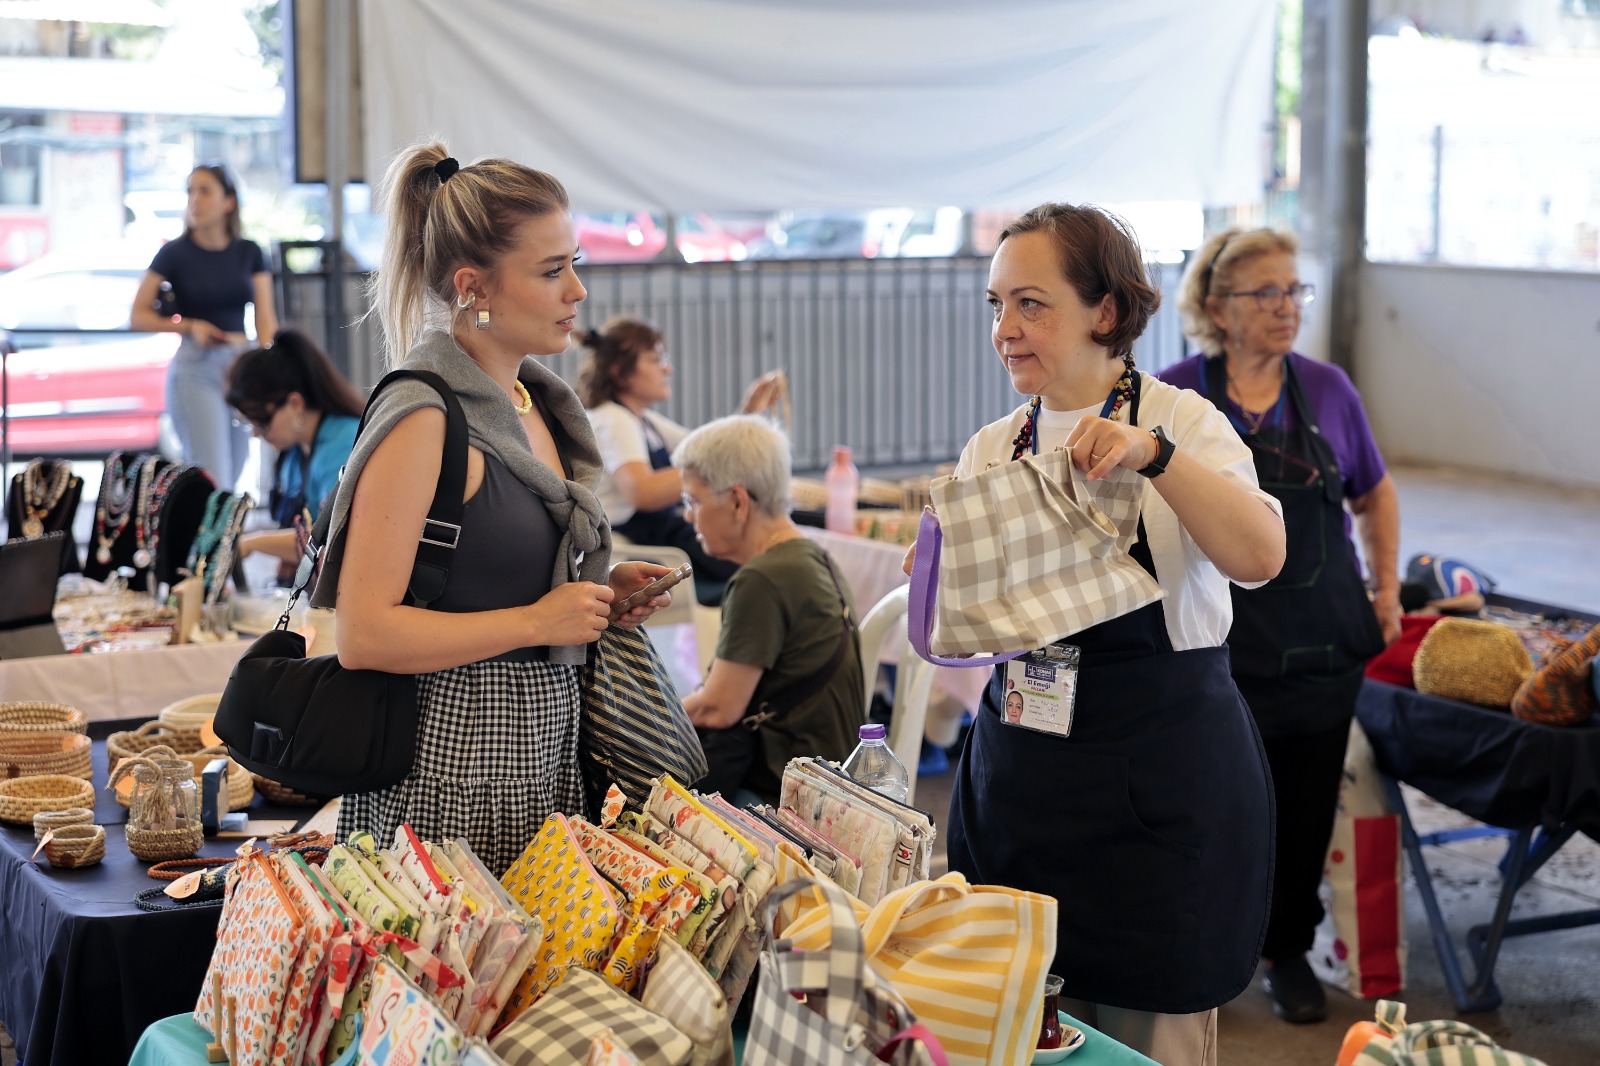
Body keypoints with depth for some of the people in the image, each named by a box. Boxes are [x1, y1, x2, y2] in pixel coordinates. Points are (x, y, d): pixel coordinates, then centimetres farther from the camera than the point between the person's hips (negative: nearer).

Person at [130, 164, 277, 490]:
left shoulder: (249, 253, 7)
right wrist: (189, 326, -13)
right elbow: (138, 316, 1)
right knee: (212, 480, -12)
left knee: (232, 477, 9)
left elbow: (265, 319, 5)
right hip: (195, 368, -4)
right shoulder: (175, 253, -2)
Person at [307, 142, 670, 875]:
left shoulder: (537, 400, 12)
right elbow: (363, 635, -20)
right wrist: (537, 621, -16)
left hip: (545, 745, 8)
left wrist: (601, 594, 8)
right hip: (452, 758, -8)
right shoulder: (423, 419, -15)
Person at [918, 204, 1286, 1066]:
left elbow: (1259, 558, -24)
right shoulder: (991, 450, 8)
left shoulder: (1179, 422, -5)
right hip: (1018, 773, 5)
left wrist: (1154, 452, -35)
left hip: (1160, 784, -4)